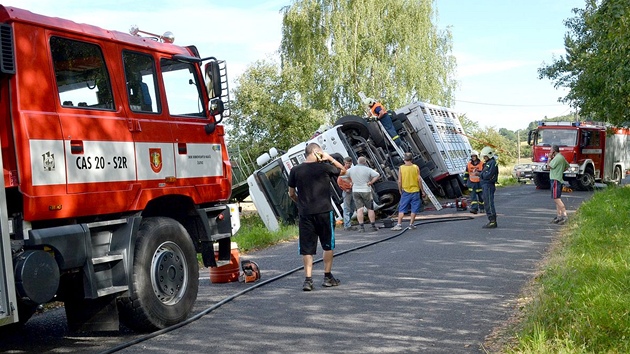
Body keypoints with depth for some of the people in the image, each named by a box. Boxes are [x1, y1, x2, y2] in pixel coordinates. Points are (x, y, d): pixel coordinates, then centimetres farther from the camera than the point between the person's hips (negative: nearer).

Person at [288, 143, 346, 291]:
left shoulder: (295, 171, 1)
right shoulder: (324, 167, -4)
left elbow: (291, 193, 9)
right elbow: (343, 170, 13)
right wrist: (330, 158, 9)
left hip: (305, 213, 2)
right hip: (324, 211, -1)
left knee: (306, 248, 5)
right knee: (328, 245, 14)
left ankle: (308, 279, -1)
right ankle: (328, 277, 19)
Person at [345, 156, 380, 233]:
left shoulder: (351, 169, 3)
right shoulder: (367, 169, -8)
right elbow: (378, 175, -12)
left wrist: (351, 181, 10)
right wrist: (371, 182, -6)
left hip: (355, 191, 3)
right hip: (366, 191, -3)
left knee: (359, 209, 2)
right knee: (370, 209, 7)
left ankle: (361, 227, -3)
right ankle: (373, 226, 10)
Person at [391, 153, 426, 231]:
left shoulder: (401, 168, -3)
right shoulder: (416, 167, -3)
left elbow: (399, 181, -4)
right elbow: (419, 180, -5)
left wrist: (400, 191, 9)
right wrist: (422, 191, 3)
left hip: (405, 191, 0)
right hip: (415, 191, 0)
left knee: (402, 209, 5)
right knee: (414, 209, 9)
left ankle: (399, 224, -3)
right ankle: (411, 224, 8)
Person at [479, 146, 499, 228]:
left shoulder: (492, 163, -12)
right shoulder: (487, 163, 20)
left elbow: (488, 175, -20)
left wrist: (480, 174, -8)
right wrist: (479, 173, 0)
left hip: (489, 185, -11)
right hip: (485, 185, 11)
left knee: (489, 204, -10)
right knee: (487, 204, 13)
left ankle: (492, 222, -9)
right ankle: (491, 221, 18)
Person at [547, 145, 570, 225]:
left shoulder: (557, 158, -15)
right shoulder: (562, 157, 17)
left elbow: (549, 166, -16)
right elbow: (567, 166, 30)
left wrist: (549, 158, -3)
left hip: (555, 180, -10)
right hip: (559, 180, 10)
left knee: (556, 198, -13)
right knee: (557, 199, 11)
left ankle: (564, 215, -18)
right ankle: (558, 216, 12)